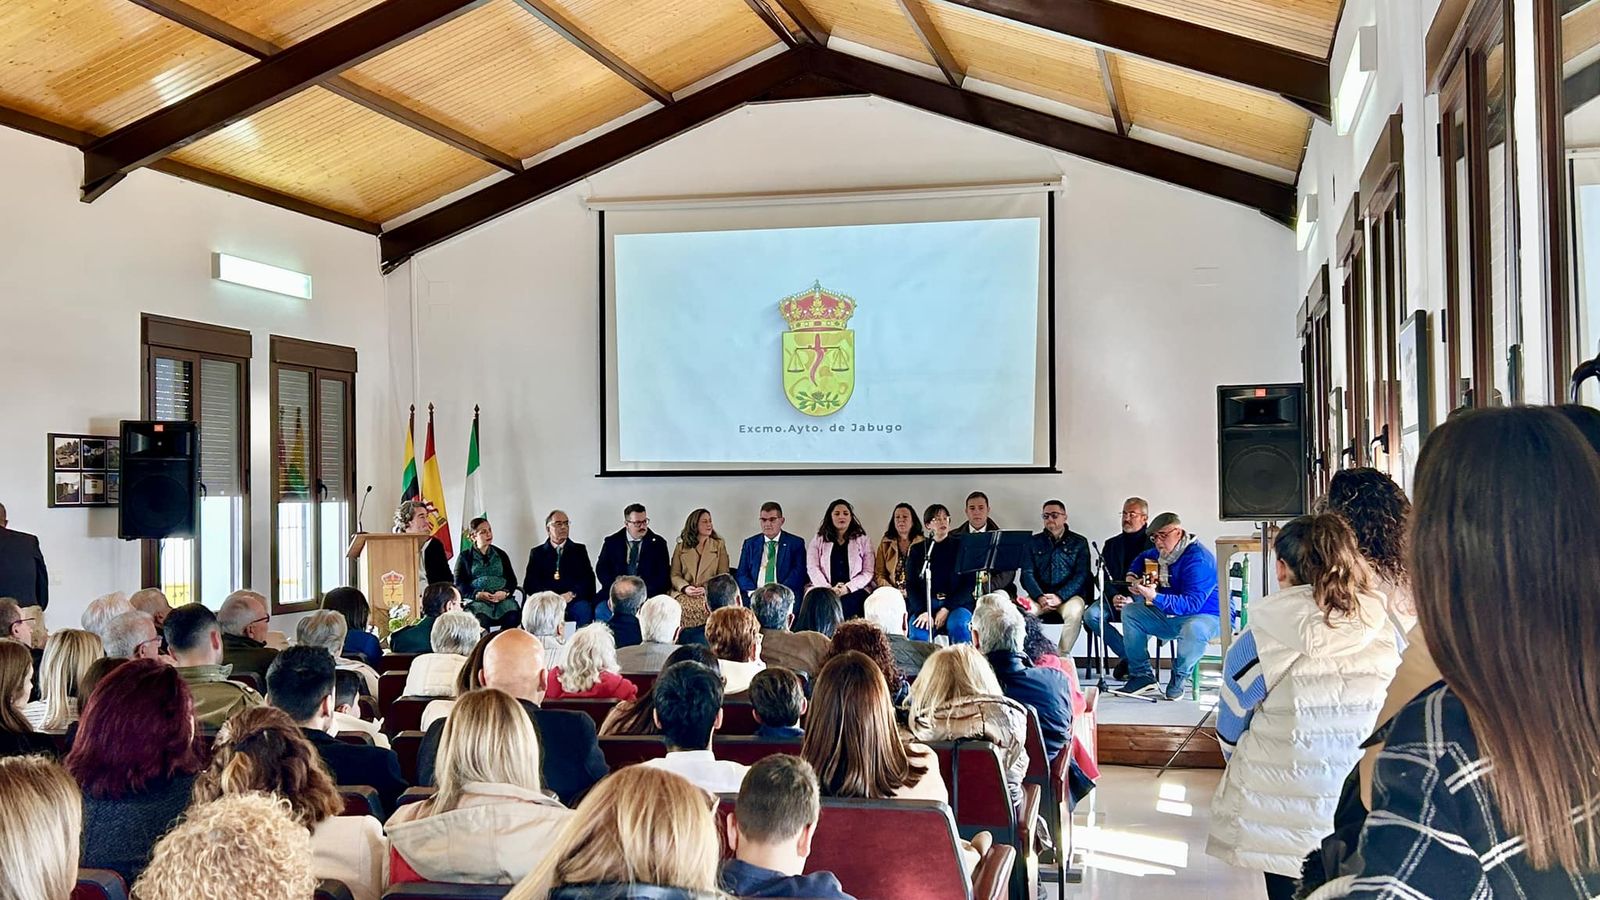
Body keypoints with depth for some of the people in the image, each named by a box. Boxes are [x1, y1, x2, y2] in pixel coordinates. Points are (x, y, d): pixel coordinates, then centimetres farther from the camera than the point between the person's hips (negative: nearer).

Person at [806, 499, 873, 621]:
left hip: (853, 592, -1)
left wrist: (847, 588, -11)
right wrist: (829, 589, -12)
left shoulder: (863, 540, 15)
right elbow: (812, 569, 4)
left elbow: (868, 572, 6)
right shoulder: (818, 541, 17)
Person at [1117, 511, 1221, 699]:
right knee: (1130, 611, 0)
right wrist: (1133, 577, 10)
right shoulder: (1160, 554, 5)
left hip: (1208, 617, -9)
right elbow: (1142, 559, 31)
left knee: (1194, 629, -41)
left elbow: (1192, 603, -33)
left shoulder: (1198, 559, -23)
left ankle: (1180, 676, -12)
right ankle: (1141, 675, -5)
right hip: (1170, 617, 9)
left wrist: (1155, 597, -41)